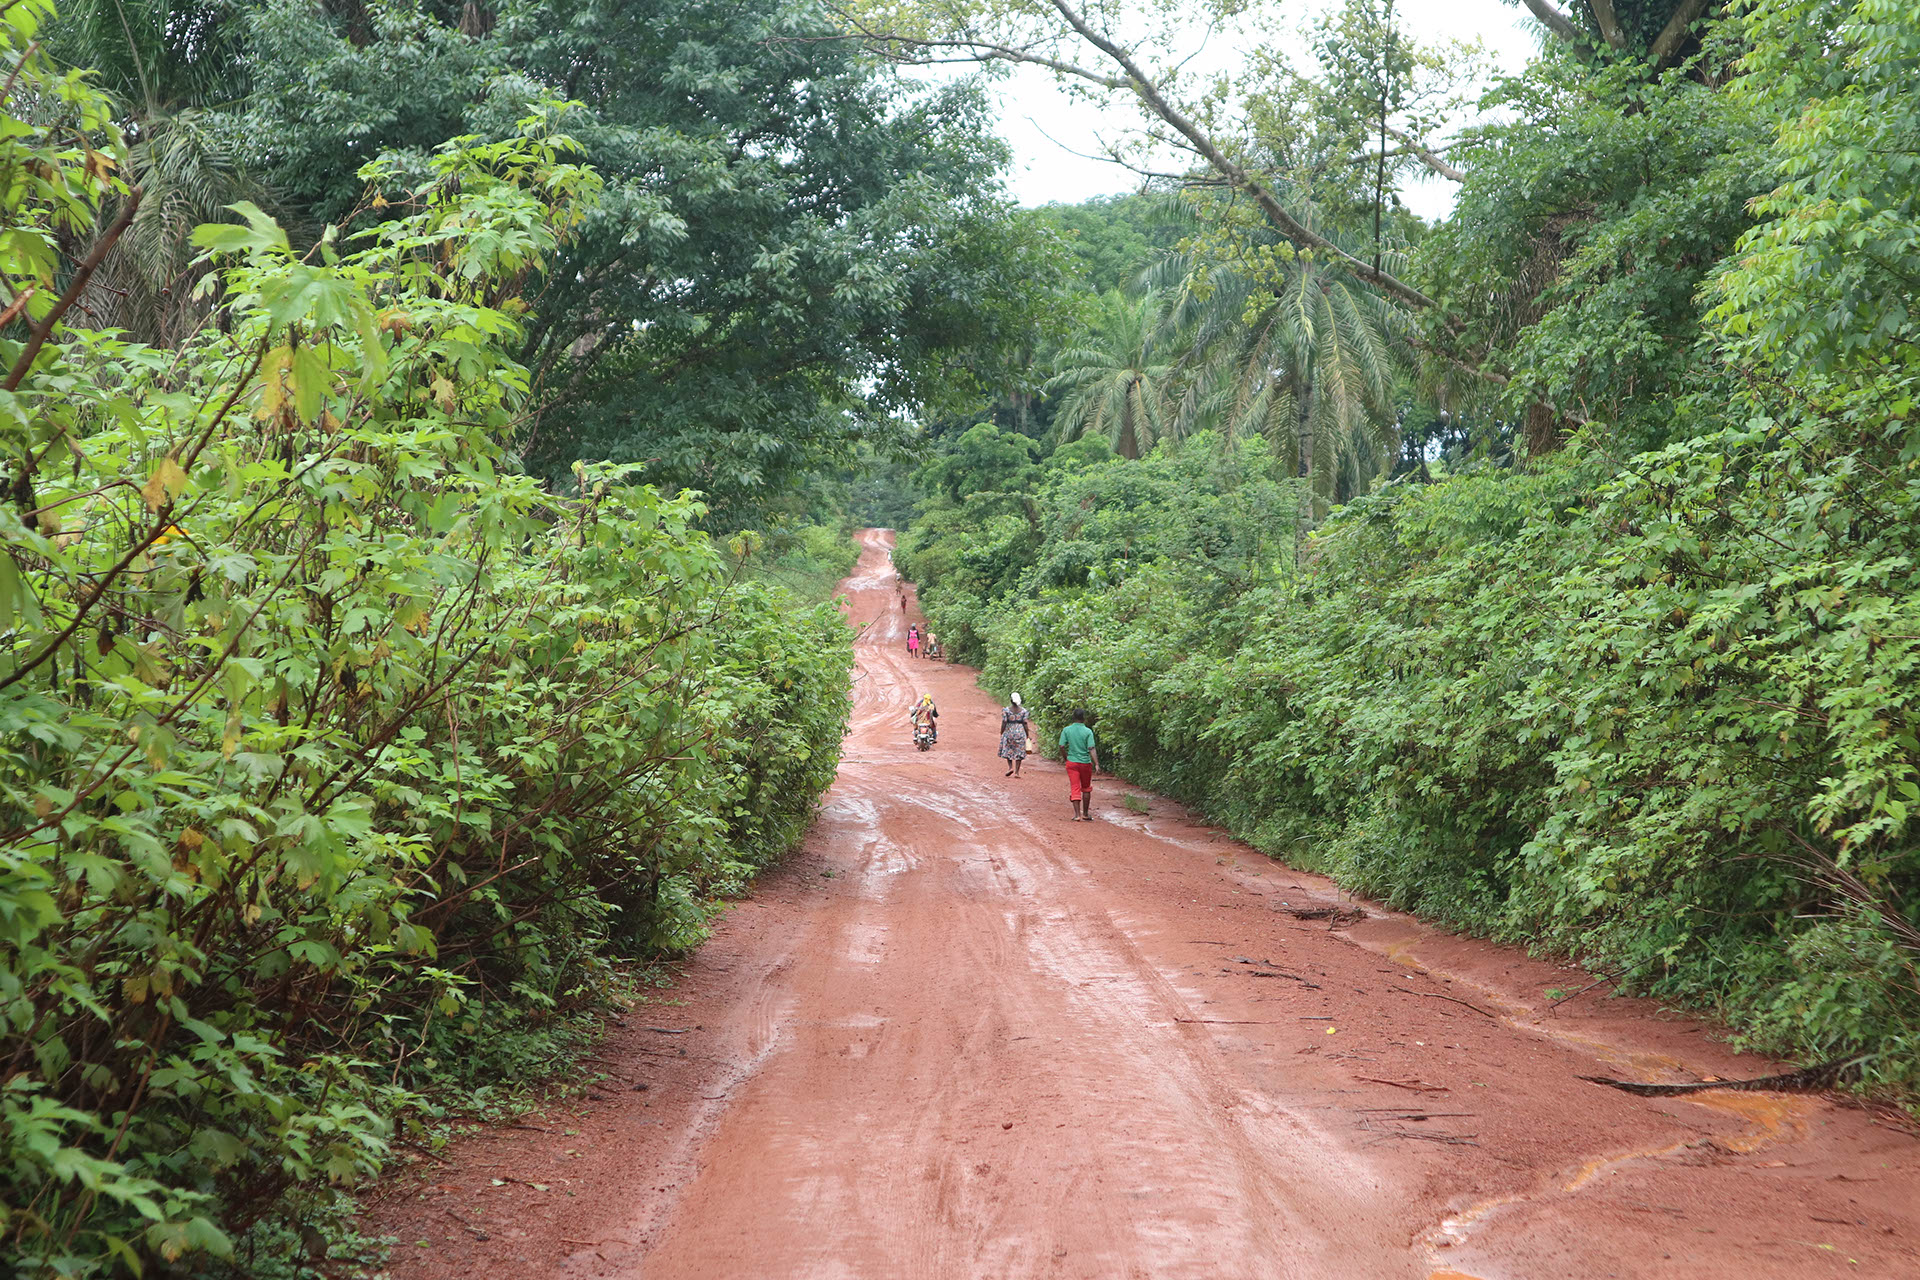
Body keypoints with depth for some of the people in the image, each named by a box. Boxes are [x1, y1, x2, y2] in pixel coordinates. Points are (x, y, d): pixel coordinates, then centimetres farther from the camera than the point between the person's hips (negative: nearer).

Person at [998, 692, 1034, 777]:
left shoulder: (1006, 710, -7)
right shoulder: (1023, 710, -2)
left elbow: (1004, 723, -8)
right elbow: (1025, 723, -3)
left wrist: (1001, 733, 1)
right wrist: (1028, 735, 5)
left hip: (1009, 732, -1)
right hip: (1020, 732, 1)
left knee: (1008, 751, 12)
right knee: (1018, 753, 6)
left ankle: (1010, 767, -8)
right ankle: (1016, 772, 5)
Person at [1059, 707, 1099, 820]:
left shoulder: (1066, 730, -3)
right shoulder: (1088, 732, -9)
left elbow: (1062, 746, -5)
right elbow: (1091, 749, -14)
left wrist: (1065, 758, 10)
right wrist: (1096, 763, -14)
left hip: (1072, 762, 1)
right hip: (1085, 763, -1)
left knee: (1074, 788, 2)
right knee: (1086, 789, 14)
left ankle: (1077, 814, -6)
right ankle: (1085, 814, 21)